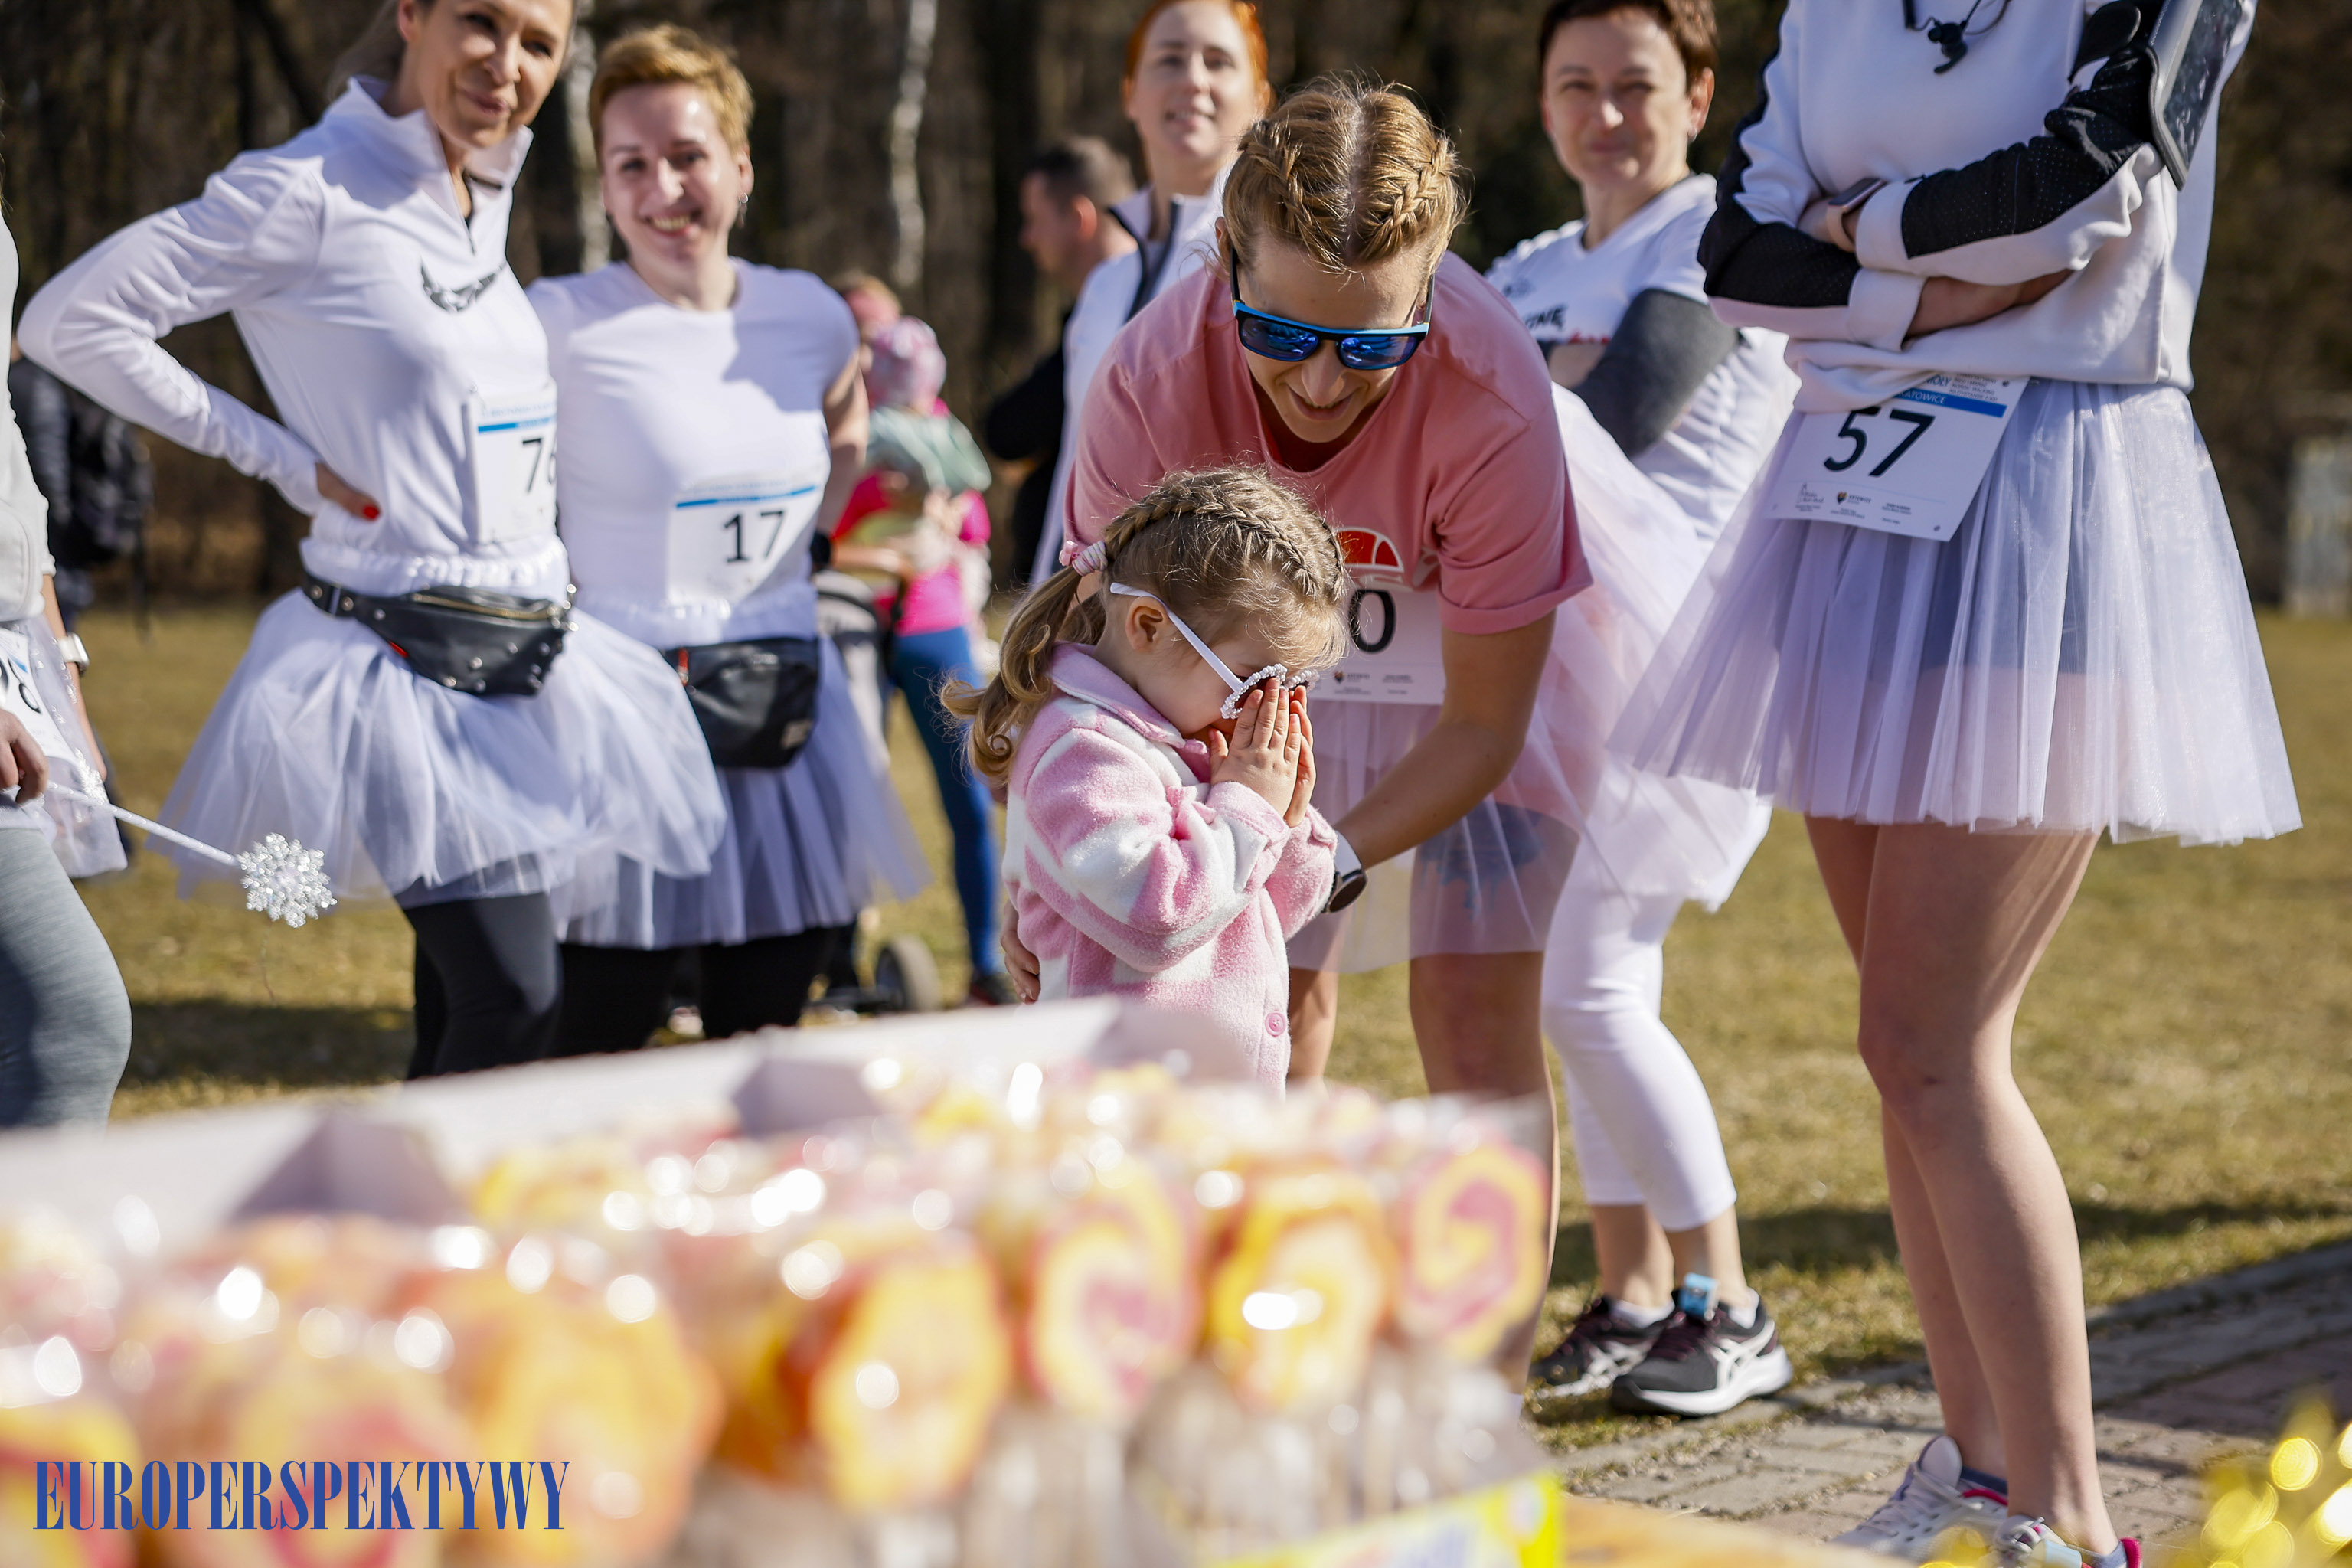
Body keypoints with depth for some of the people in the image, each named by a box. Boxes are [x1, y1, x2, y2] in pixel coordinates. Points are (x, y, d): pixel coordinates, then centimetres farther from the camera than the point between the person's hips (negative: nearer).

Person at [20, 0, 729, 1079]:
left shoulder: (488, 195, 12)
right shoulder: (310, 191, -11)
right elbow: (71, 320, -13)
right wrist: (281, 457, -10)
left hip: (528, 659, 8)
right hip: (403, 658, -8)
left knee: (460, 1030, 9)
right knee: (510, 1011, -18)